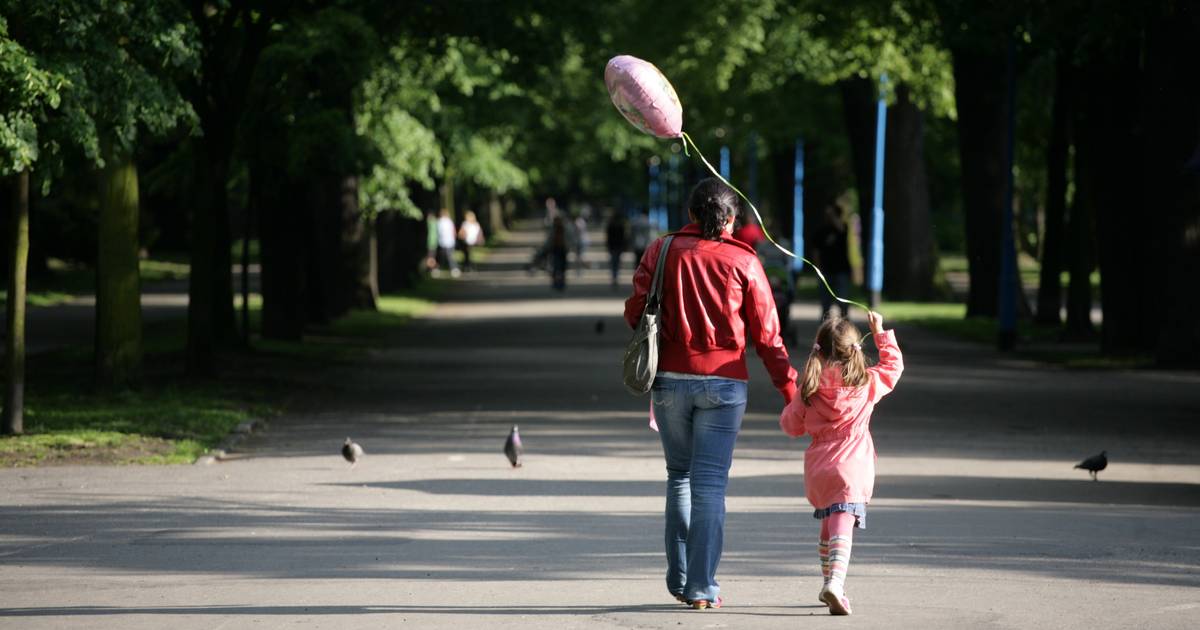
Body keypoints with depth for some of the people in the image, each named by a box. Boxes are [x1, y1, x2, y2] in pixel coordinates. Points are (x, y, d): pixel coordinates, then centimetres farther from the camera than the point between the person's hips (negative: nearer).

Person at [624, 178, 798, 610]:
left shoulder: (661, 251, 2)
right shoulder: (742, 261, -1)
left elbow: (635, 312, 1)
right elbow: (766, 334, -1)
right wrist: (789, 387, 4)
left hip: (670, 379, 2)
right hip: (722, 383, -2)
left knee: (679, 477, 16)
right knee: (710, 484, -2)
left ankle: (679, 580, 18)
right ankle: (702, 588, -6)